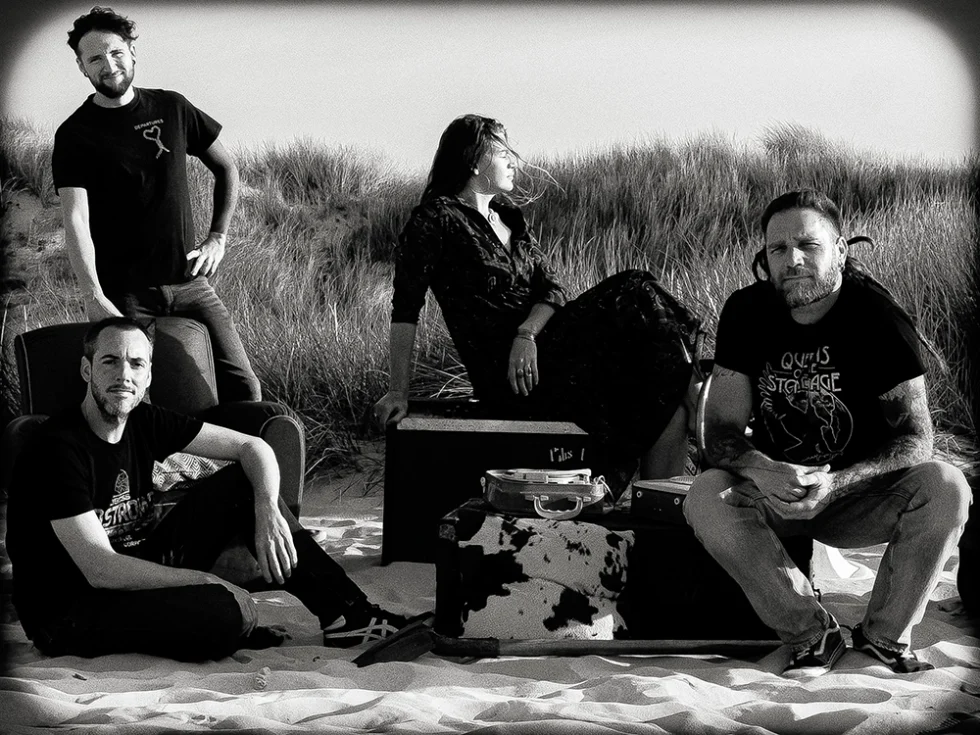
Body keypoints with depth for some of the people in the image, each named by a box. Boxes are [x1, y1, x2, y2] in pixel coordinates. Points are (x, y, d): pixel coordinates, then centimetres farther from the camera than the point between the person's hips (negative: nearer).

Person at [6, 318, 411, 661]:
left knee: (241, 483, -3)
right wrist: (207, 581, -23)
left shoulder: (145, 423, 1)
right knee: (220, 613, -34)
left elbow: (253, 447, 3)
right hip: (71, 612, -8)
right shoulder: (59, 448, -21)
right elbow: (101, 570, -26)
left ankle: (347, 615, -3)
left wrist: (268, 511, -17)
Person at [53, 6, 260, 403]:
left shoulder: (171, 109, 8)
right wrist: (94, 298, -28)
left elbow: (226, 169, 20)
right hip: (124, 294, -3)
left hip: (187, 281, 3)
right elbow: (76, 219, -15)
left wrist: (217, 237, 8)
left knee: (243, 388, -2)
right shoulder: (75, 135, -4)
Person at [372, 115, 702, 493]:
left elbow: (551, 288, 9)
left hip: (538, 345, 7)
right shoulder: (437, 219, -2)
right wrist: (399, 392, -12)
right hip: (504, 375, -7)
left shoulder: (508, 217, 20)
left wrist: (527, 334, -13)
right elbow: (406, 307, -6)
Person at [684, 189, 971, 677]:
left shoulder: (875, 316, -14)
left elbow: (917, 436, -16)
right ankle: (813, 636, -15)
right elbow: (720, 430, -9)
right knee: (706, 498, -29)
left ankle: (885, 635, -8)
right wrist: (762, 471, -33)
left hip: (860, 495, -1)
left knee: (945, 488, -29)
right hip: (774, 491, 1)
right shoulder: (747, 313, -8)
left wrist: (836, 483, -33)